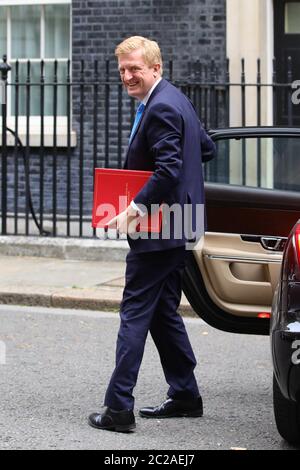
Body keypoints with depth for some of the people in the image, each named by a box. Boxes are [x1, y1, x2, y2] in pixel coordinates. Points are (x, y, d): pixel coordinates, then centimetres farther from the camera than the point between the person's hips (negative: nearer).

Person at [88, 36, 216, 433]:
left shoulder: (161, 108, -18)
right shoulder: (175, 100, 14)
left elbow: (169, 170, -26)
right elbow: (207, 149, 22)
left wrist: (135, 208, -24)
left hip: (158, 228, -11)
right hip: (176, 225, 11)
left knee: (135, 312, -9)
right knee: (163, 311, 17)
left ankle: (119, 408, -9)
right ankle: (185, 395, 23)